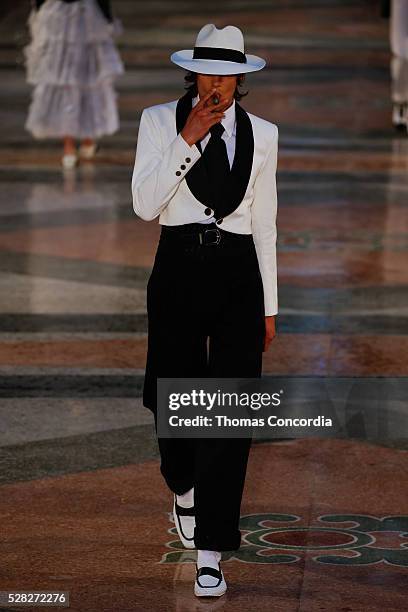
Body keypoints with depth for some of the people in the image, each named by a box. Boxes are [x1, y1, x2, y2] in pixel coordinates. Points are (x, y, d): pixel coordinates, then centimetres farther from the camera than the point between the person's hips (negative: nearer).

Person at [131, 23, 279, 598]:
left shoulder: (261, 133, 8)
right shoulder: (160, 121, 2)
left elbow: (264, 222, 11)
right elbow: (145, 204, -9)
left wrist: (269, 306, 11)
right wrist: (188, 140, -16)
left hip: (239, 275, 1)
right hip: (179, 269, -1)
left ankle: (210, 553, -4)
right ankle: (184, 489, 41)